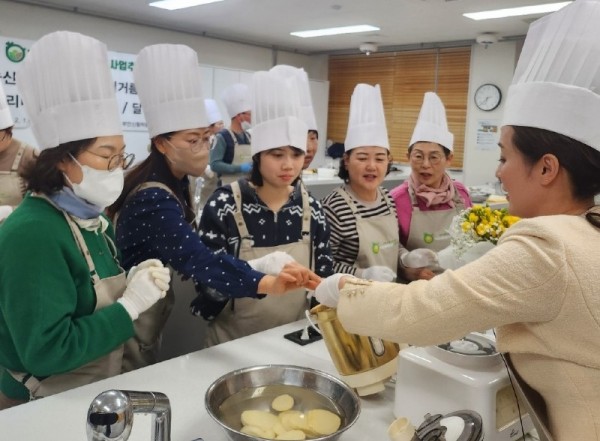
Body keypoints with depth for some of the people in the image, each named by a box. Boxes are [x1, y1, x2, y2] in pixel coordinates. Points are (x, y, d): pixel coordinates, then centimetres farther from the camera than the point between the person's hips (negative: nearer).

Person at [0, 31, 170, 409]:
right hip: (45, 409, -8)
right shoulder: (32, 233, -25)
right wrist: (130, 304, -24)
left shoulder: (93, 220, 2)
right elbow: (46, 352, -27)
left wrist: (134, 284, -7)